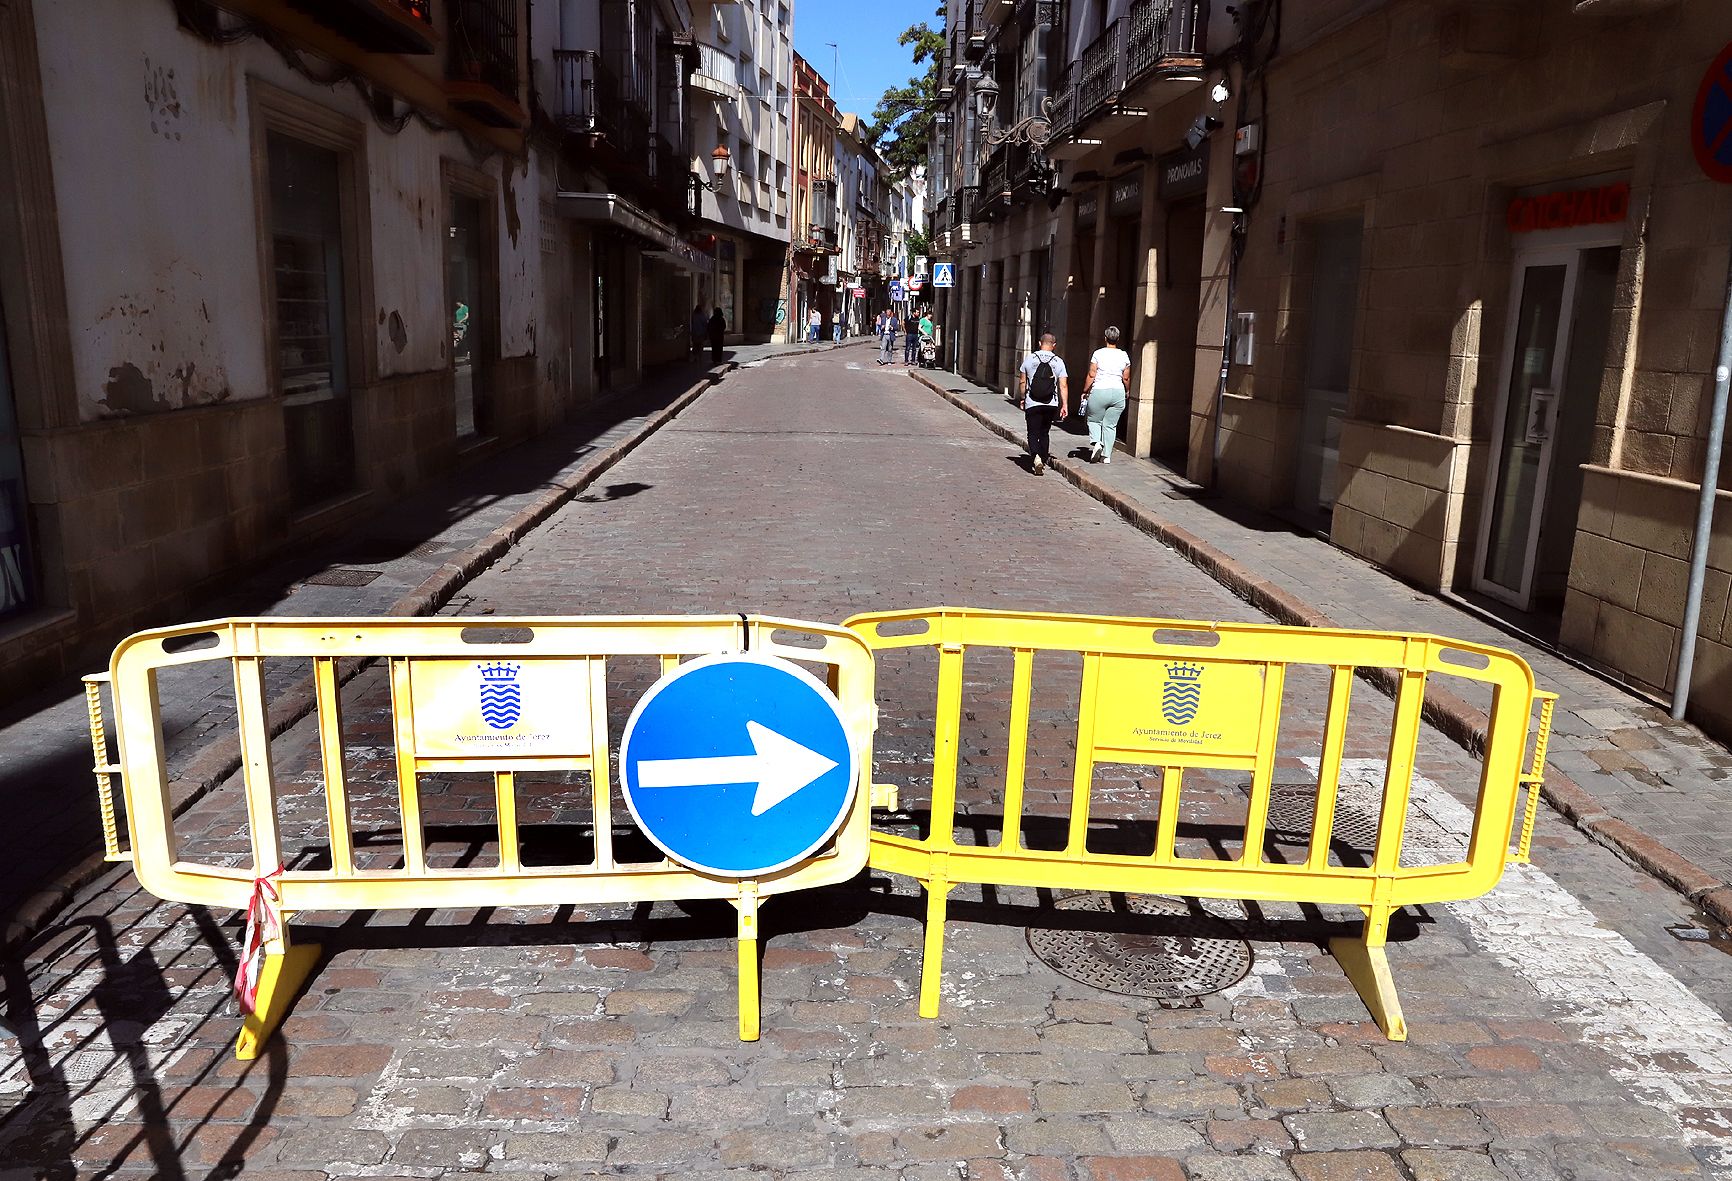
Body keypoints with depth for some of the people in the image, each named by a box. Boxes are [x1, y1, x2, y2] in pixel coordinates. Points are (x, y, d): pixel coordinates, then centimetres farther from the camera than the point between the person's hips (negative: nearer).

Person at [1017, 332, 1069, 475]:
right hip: (1051, 404, 2)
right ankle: (1044, 460, 24)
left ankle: (1035, 456, -24)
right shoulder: (1058, 362, 0)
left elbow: (1022, 382, 5)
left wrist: (1023, 399, 18)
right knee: (1045, 432, 17)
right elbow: (1063, 386, -4)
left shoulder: (1029, 359, -1)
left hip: (1032, 404, -2)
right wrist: (1065, 405, -2)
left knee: (1033, 433, 0)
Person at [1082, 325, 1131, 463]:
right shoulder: (1124, 356, 5)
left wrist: (1085, 391, 6)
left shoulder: (1098, 353, -5)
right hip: (1118, 392, 3)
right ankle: (1106, 455, 6)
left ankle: (1096, 442, -11)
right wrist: (1127, 391, 28)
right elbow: (1126, 378, 11)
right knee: (1110, 424, 8)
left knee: (1094, 420, 14)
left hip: (1099, 391, -3)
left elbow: (1091, 375, -5)